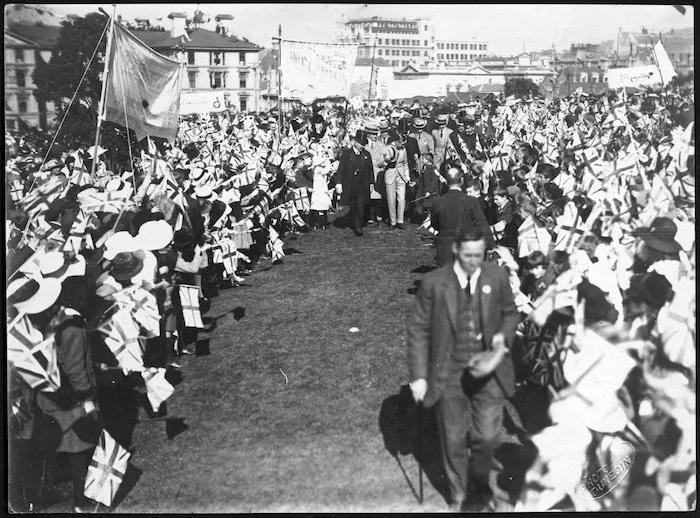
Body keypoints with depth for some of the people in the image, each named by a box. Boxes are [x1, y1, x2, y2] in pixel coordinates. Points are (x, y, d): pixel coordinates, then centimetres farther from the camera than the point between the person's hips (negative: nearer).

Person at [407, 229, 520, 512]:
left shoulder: (497, 276, -5)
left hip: (488, 368, 1)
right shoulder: (434, 283, -11)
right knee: (453, 440, 12)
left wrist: (503, 336, -10)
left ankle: (479, 486, 33)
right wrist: (419, 376, -8)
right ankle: (459, 496, 36)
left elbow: (510, 313, 11)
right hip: (449, 372, -1)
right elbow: (418, 330, -5)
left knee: (488, 437, 3)